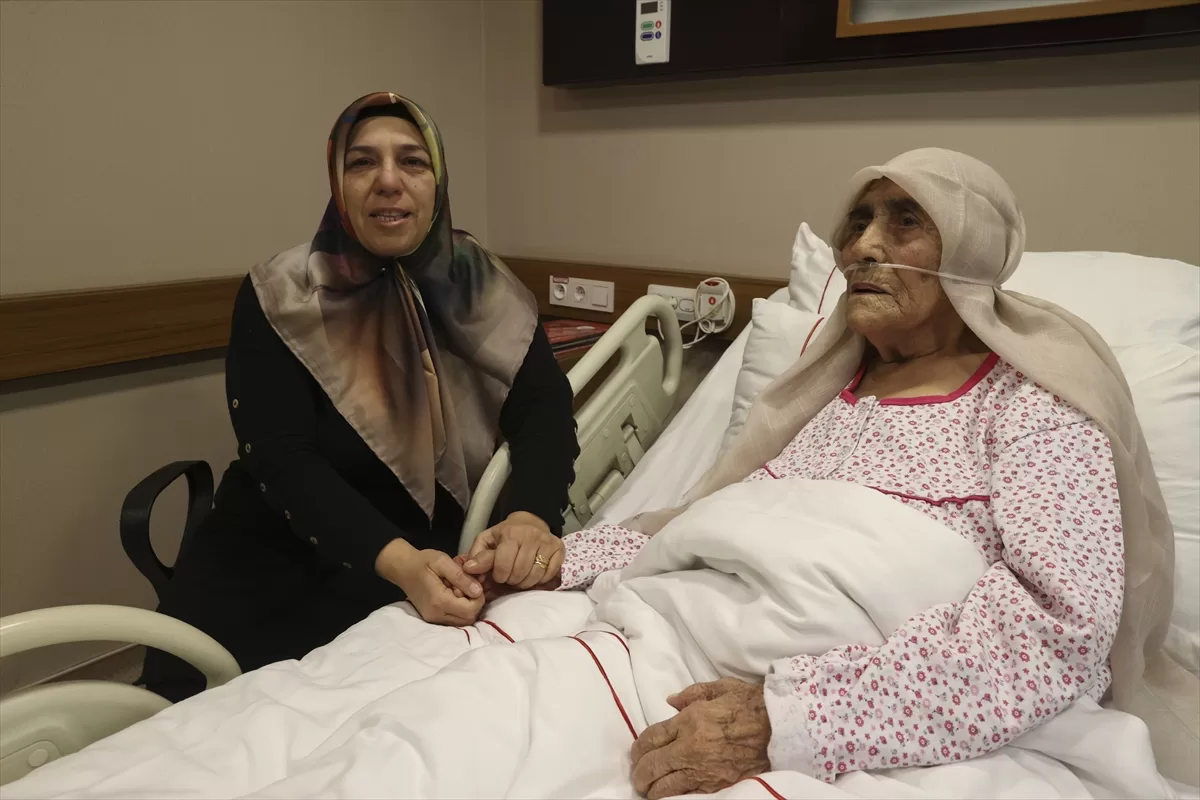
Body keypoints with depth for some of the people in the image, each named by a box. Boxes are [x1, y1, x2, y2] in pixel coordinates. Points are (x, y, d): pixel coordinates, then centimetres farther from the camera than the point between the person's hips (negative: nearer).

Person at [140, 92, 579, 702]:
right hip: (276, 569, -1)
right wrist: (397, 561, -35)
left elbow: (545, 414, -10)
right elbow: (283, 460, -18)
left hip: (435, 568, 2)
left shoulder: (479, 288, -2)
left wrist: (531, 516, -32)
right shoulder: (280, 299, -9)